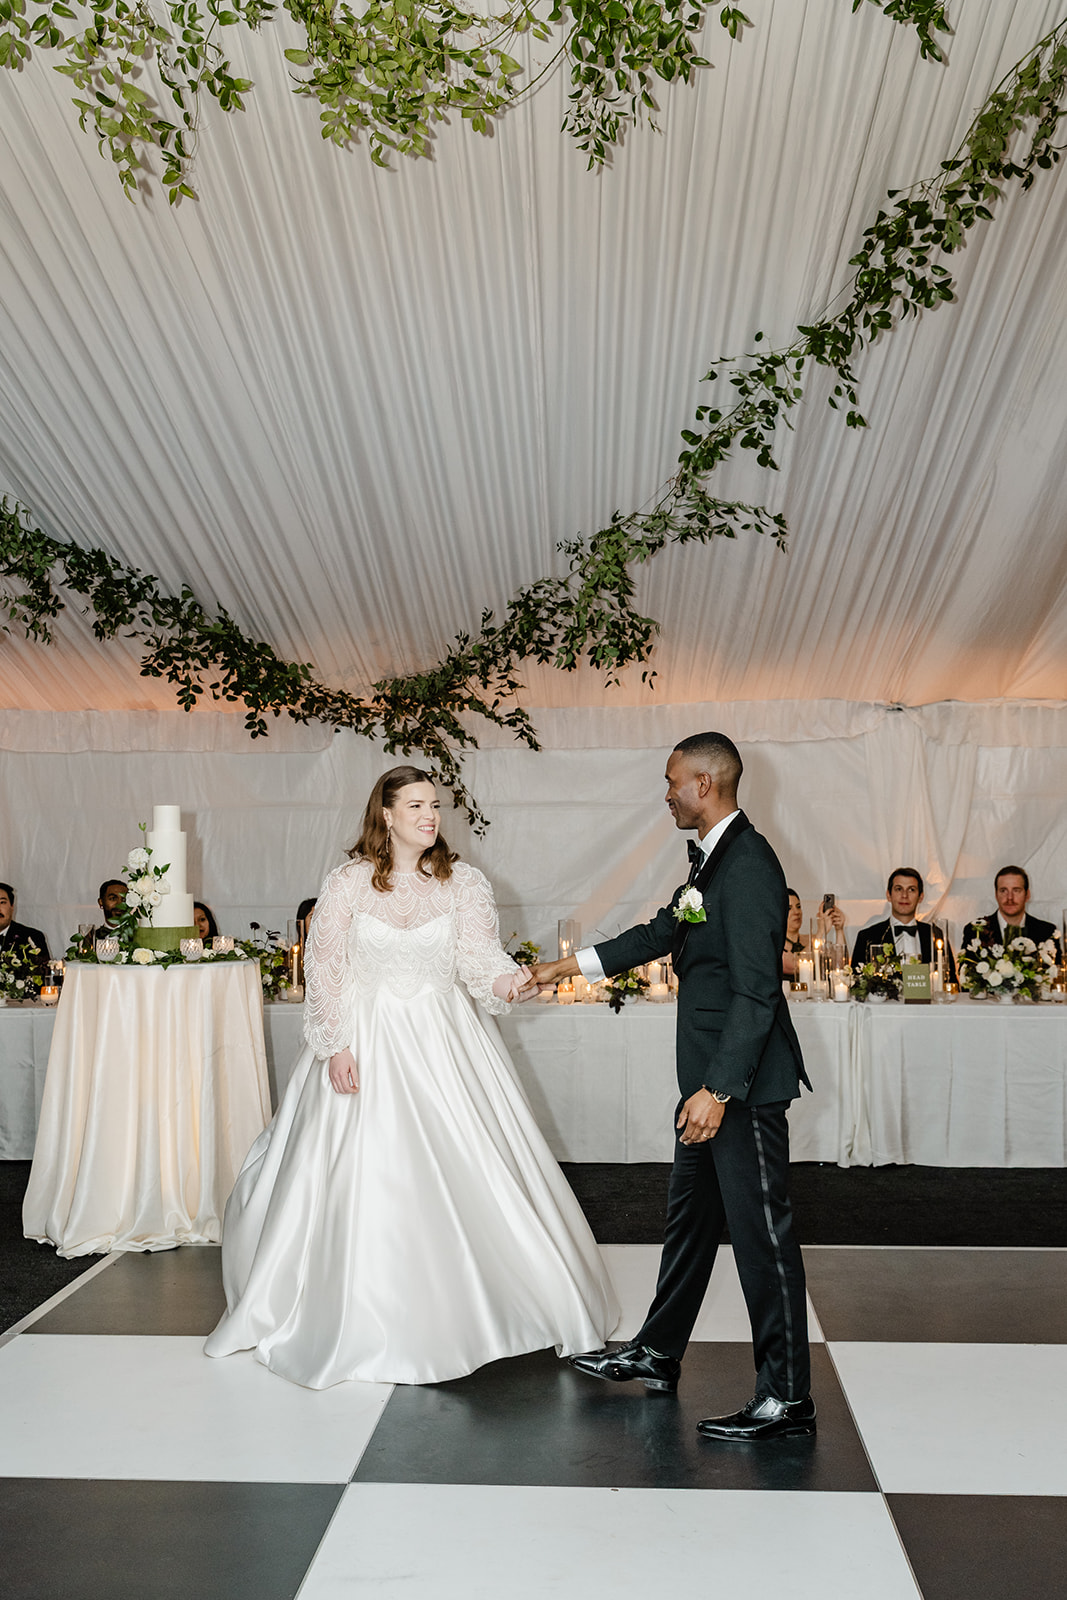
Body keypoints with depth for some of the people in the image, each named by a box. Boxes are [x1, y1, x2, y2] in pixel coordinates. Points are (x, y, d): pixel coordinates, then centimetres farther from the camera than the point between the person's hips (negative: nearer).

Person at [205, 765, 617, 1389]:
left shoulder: (462, 881, -1)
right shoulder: (349, 882, -4)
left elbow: (478, 955, -9)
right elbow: (326, 970, -3)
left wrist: (508, 979, -31)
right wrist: (335, 1047, -9)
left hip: (445, 1040, 2)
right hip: (368, 1040, -1)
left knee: (468, 1171, 2)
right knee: (365, 1178, 3)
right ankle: (370, 1322, 22)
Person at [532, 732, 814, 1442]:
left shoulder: (749, 863, -20)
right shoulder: (712, 859, 11)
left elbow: (756, 991, -24)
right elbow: (665, 931, 24)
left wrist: (718, 1089, -25)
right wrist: (573, 964, 29)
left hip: (744, 1078, -10)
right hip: (711, 1073, 10)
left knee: (761, 1228, -1)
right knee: (692, 1214, 20)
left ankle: (787, 1397, 10)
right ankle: (657, 1353, 35)